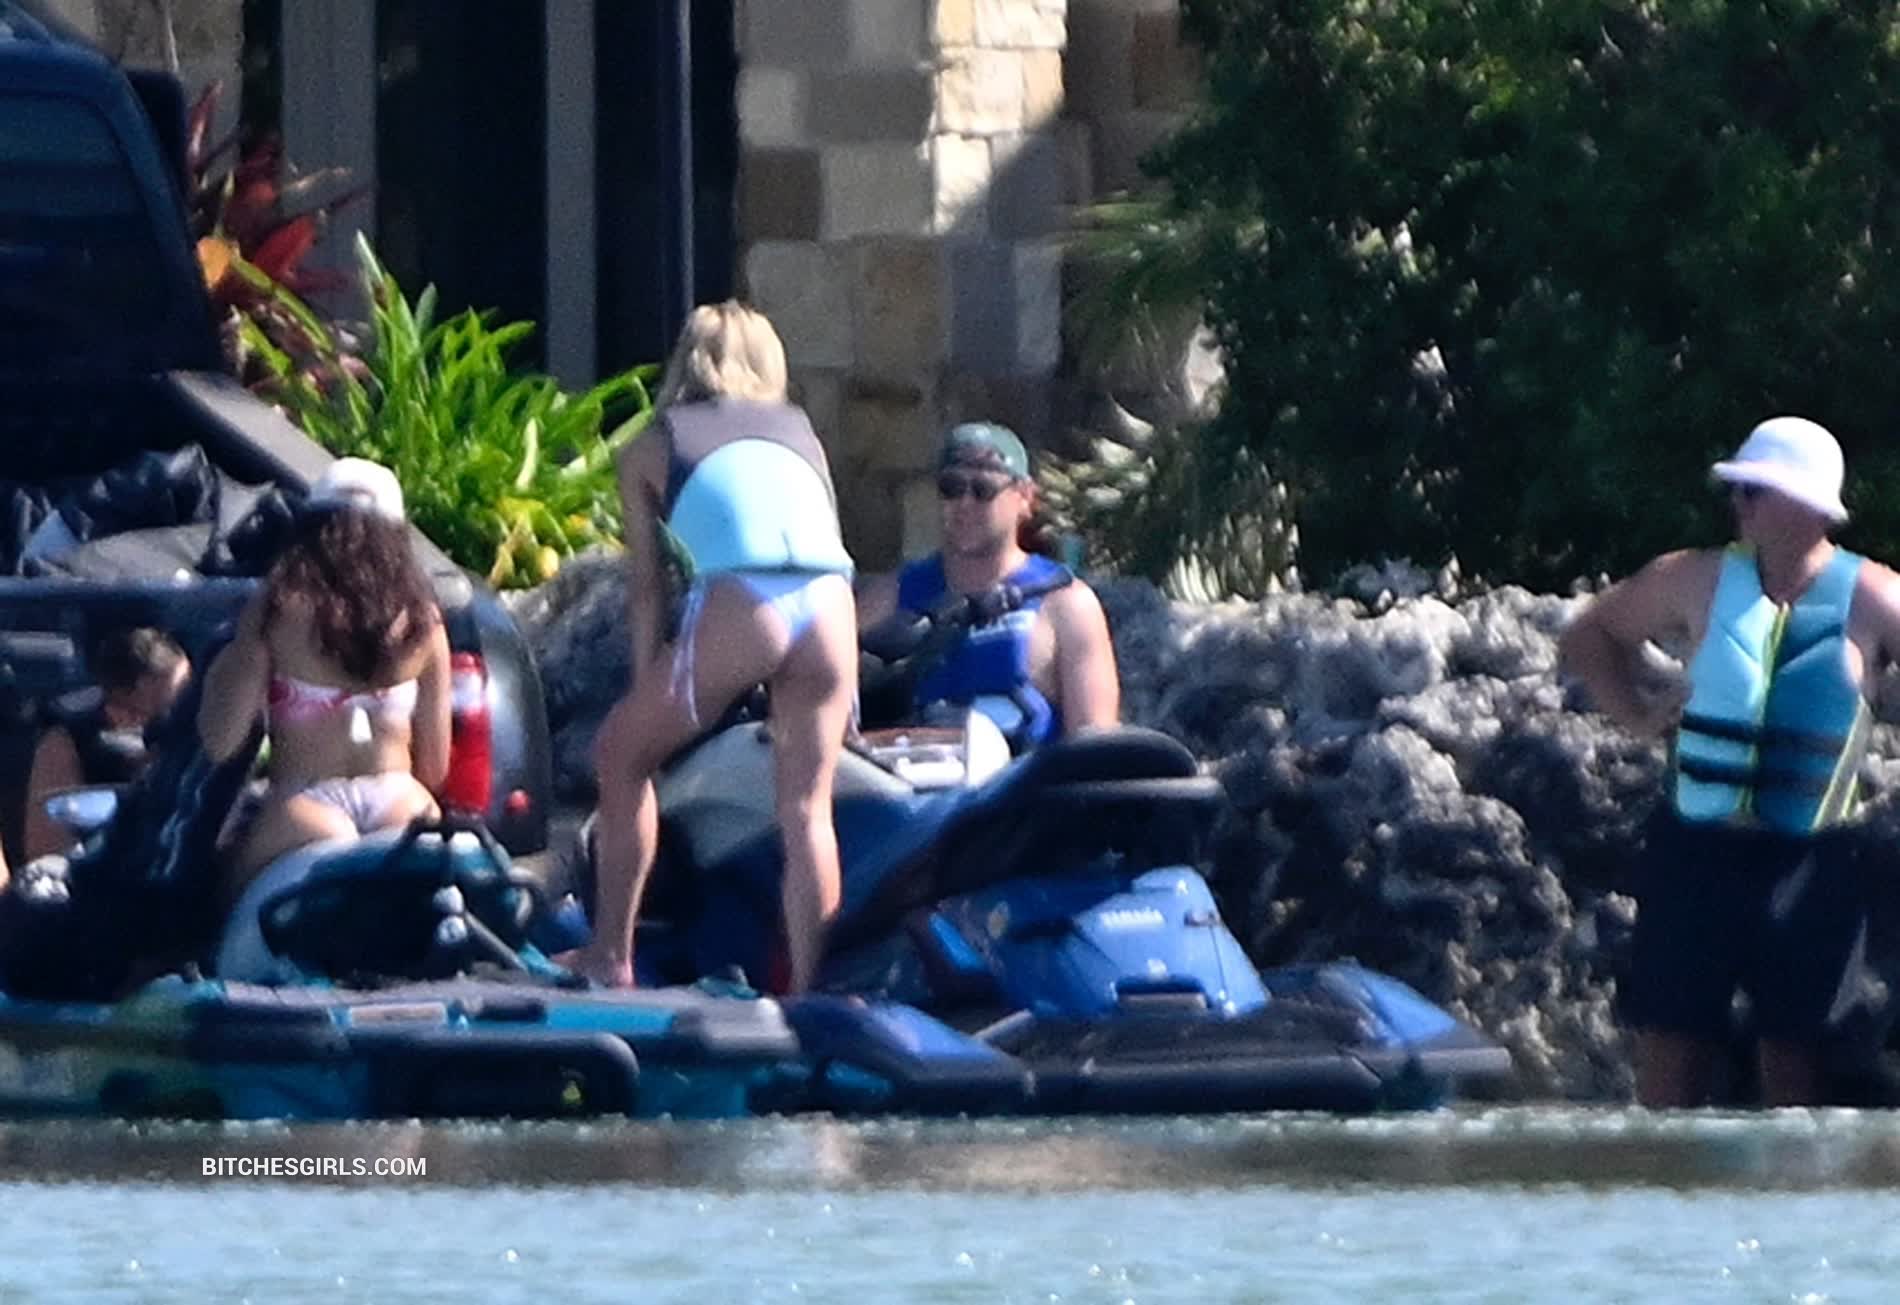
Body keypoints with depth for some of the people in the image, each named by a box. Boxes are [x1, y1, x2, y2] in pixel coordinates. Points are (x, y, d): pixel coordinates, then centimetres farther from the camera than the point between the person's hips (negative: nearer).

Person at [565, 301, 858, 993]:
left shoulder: (652, 448, 25)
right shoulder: (799, 431, 32)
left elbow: (646, 586, 19)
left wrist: (650, 691, 21)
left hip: (739, 605, -2)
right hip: (830, 601, 2)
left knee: (621, 755, 18)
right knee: (806, 807, 11)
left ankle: (610, 958, 18)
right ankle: (807, 986, 3)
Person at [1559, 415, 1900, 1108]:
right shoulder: (1700, 582, 4)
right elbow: (1590, 637, 19)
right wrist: (1636, 713, 6)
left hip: (1809, 863, -2)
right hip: (1696, 845, 2)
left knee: (1795, 1058, 2)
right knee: (1669, 1050, -1)